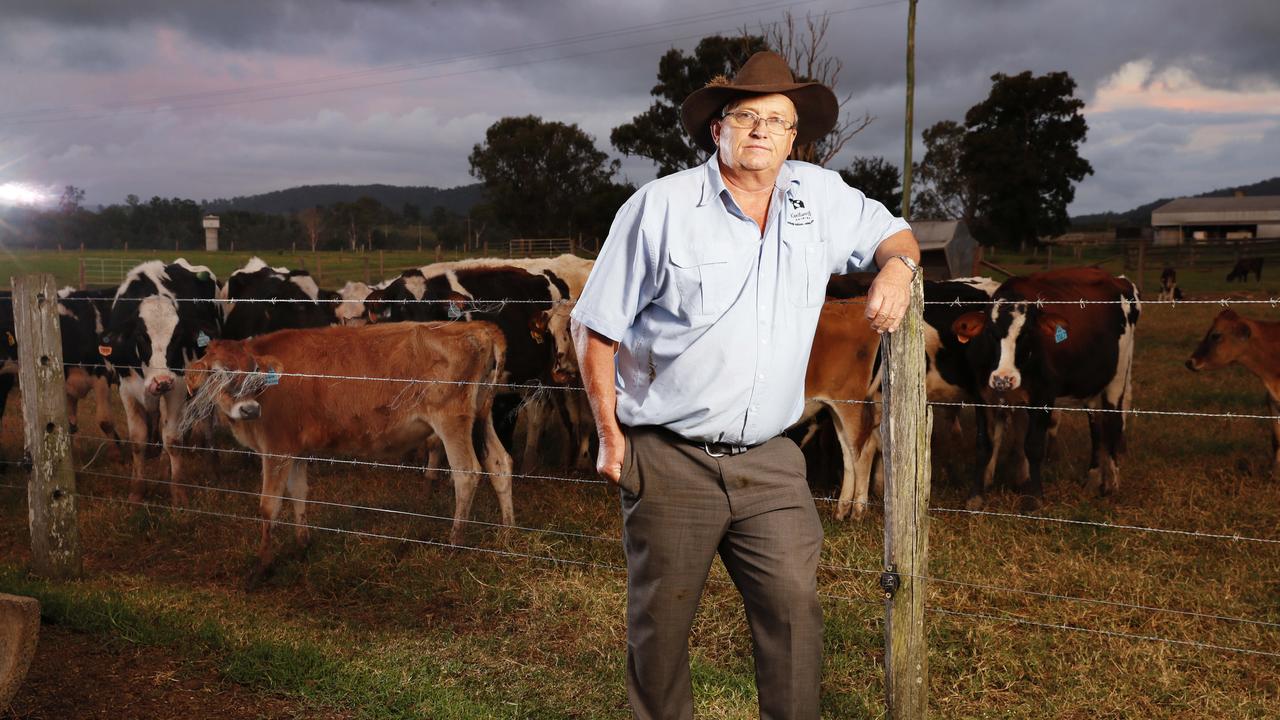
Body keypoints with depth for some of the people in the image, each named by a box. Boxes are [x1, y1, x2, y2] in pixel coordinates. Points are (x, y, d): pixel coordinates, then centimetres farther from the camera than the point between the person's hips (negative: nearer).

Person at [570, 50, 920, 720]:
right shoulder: (661, 206, -6)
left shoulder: (820, 196, 5)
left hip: (768, 461, 3)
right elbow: (595, 329, -2)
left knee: (795, 607, -1)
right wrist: (610, 436, -3)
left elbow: (892, 232, 22)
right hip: (668, 459, -2)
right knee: (660, 621, 9)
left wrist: (895, 265, -3)